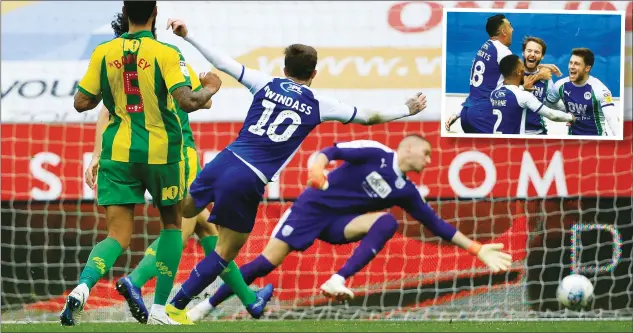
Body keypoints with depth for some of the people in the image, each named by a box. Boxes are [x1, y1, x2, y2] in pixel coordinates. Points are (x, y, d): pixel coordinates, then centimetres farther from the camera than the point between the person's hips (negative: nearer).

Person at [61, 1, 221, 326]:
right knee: (172, 224, 20)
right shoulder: (165, 53, -10)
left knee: (118, 236, 1)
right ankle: (159, 309, 14)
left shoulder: (104, 53, 0)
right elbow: (187, 101, -18)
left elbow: (82, 102, 4)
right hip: (160, 151, -2)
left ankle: (82, 287, -29)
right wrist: (210, 89, 2)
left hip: (118, 153, 2)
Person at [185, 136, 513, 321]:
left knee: (387, 221, -23)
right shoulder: (374, 153, -9)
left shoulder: (405, 191, 5)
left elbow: (437, 225, 8)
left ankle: (337, 280, -30)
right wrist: (319, 164, -41)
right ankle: (205, 308, 1)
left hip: (339, 223, 4)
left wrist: (477, 249, 5)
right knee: (266, 263, -12)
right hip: (313, 207, -4)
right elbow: (335, 150, -18)